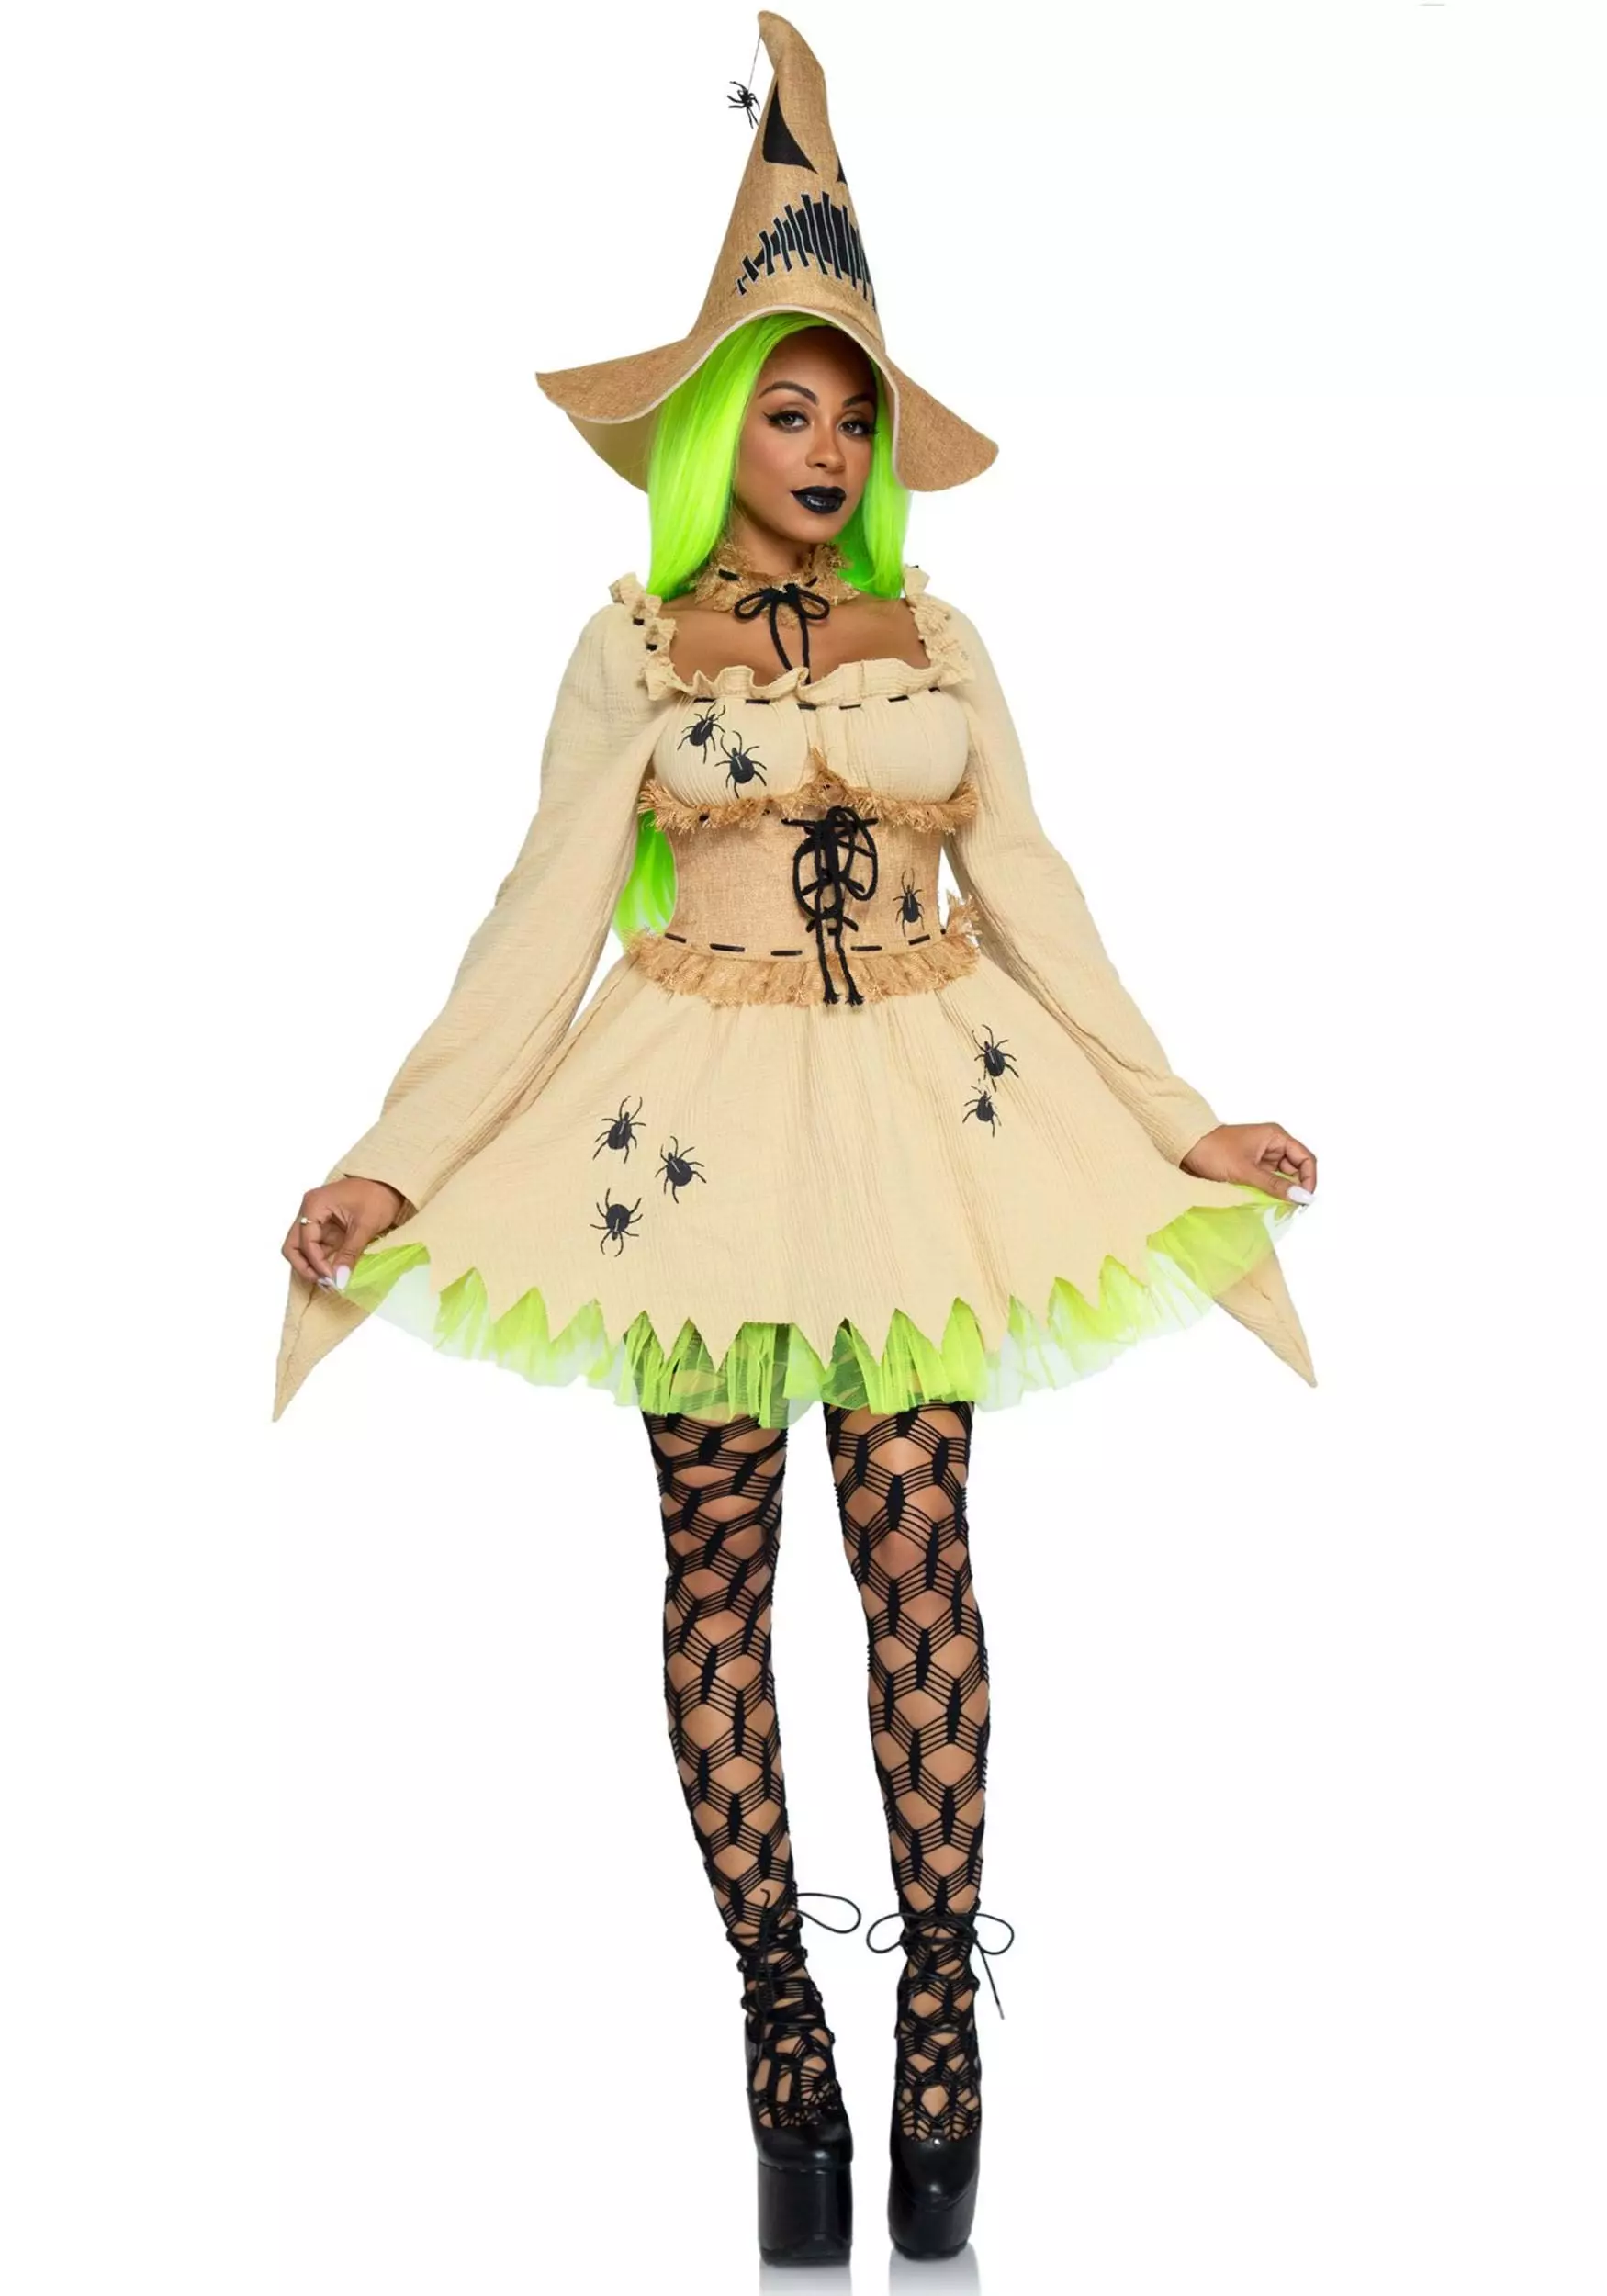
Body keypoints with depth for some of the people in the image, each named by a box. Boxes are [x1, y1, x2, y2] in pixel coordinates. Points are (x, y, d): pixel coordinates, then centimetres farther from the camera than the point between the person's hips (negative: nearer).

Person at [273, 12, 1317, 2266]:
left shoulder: (939, 639, 8)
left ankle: (941, 2031, 6)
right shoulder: (633, 648, 3)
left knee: (919, 1556, -2)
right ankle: (782, 2029, 12)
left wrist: (1187, 1125, 5)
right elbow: (543, 927, -3)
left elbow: (1033, 901, 8)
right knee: (721, 1567, 2)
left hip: (929, 1114, 1)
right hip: (705, 1122, -1)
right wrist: (391, 1163, -11)